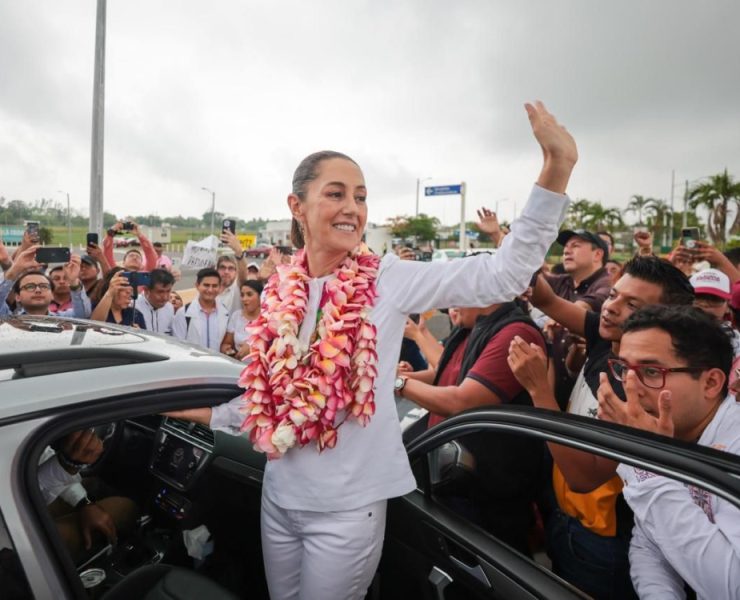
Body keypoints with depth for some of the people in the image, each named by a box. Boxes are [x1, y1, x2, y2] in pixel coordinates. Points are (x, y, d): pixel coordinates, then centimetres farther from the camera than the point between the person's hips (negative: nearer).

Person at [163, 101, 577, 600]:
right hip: (280, 497, 4)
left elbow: (503, 276, -21)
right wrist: (202, 412, 12)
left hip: (348, 505, -4)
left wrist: (556, 169, -27)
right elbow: (265, 395, 8)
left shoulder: (388, 280, -13)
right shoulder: (280, 291, -2)